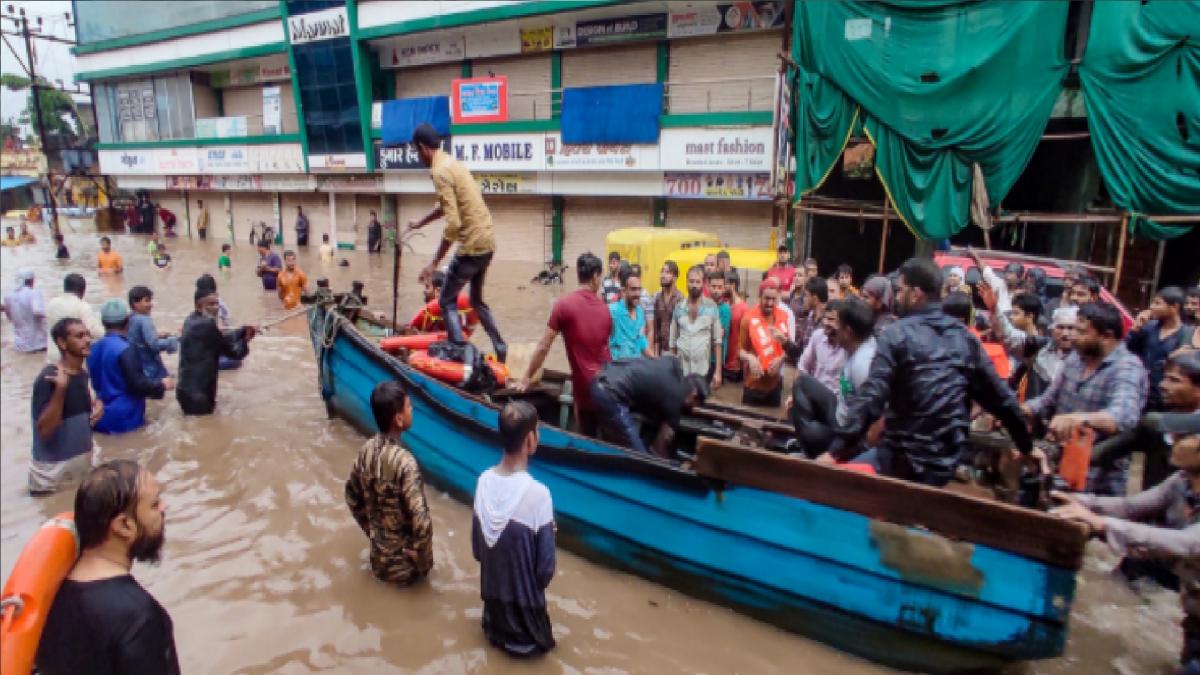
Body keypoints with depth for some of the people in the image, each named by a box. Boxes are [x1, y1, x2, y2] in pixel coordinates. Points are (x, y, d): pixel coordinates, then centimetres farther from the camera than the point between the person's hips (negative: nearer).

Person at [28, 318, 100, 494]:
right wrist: (60, 389, -32)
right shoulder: (48, 378, -19)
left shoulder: (83, 373, 4)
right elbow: (44, 430, -23)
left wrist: (96, 405, -3)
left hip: (84, 461, 7)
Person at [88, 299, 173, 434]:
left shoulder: (94, 348, 5)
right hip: (124, 419, -8)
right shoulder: (126, 350, -19)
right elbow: (139, 384, -20)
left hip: (100, 418, 8)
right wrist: (162, 384, -3)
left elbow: (96, 381, 18)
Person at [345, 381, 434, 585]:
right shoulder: (404, 462, -31)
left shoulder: (367, 449, -8)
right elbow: (421, 522, -33)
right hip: (402, 567, -5)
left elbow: (352, 497, 7)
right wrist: (423, 563, -16)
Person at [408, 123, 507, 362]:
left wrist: (434, 262, -18)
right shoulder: (452, 163, 15)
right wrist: (421, 222, 44)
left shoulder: (439, 171, -14)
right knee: (477, 300, 23)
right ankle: (501, 351, 26)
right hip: (487, 242, 9)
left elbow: (453, 223, -22)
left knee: (447, 302, 3)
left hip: (472, 245, -9)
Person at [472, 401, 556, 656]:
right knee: (535, 638, 24)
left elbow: (476, 548, 0)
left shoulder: (484, 481, -13)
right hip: (524, 604, -5)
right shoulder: (538, 493, -29)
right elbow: (546, 567, -19)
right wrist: (537, 584, 2)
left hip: (492, 595, 5)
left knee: (495, 627, 33)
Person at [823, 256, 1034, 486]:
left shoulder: (896, 335, -9)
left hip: (904, 457, -6)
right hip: (947, 461, 6)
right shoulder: (965, 337, 8)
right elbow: (999, 397, 14)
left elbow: (871, 397, -18)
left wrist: (836, 450, -19)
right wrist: (1027, 445, 27)